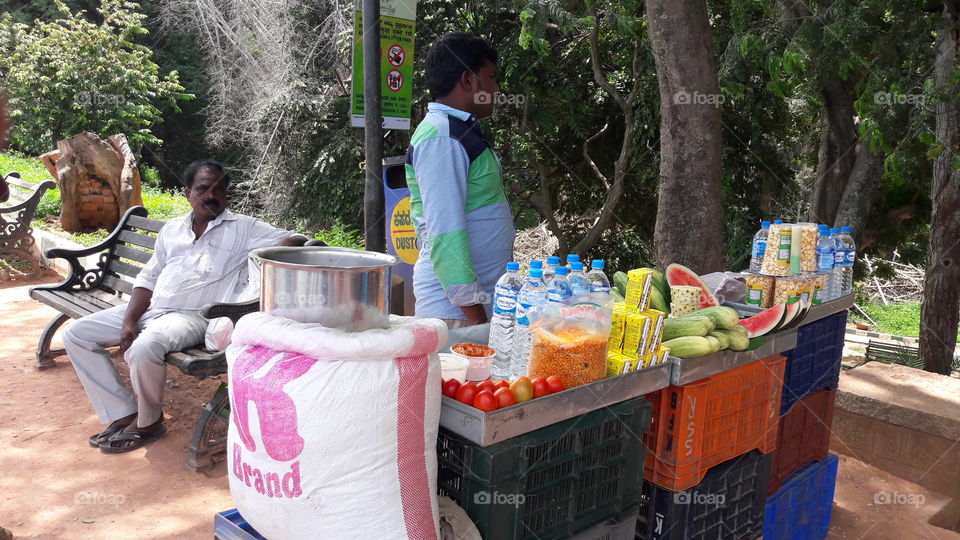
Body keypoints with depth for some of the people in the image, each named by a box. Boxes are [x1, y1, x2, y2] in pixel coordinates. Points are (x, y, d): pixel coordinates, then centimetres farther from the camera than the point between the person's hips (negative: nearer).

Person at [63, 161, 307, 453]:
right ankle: (123, 413, 3)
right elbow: (148, 279, 14)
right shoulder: (172, 229, 16)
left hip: (194, 316, -7)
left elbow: (295, 240, -8)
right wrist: (129, 321, 0)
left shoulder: (243, 228, 0)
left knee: (144, 347, -35)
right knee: (76, 334, 0)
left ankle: (148, 421, -6)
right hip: (150, 309, 7)